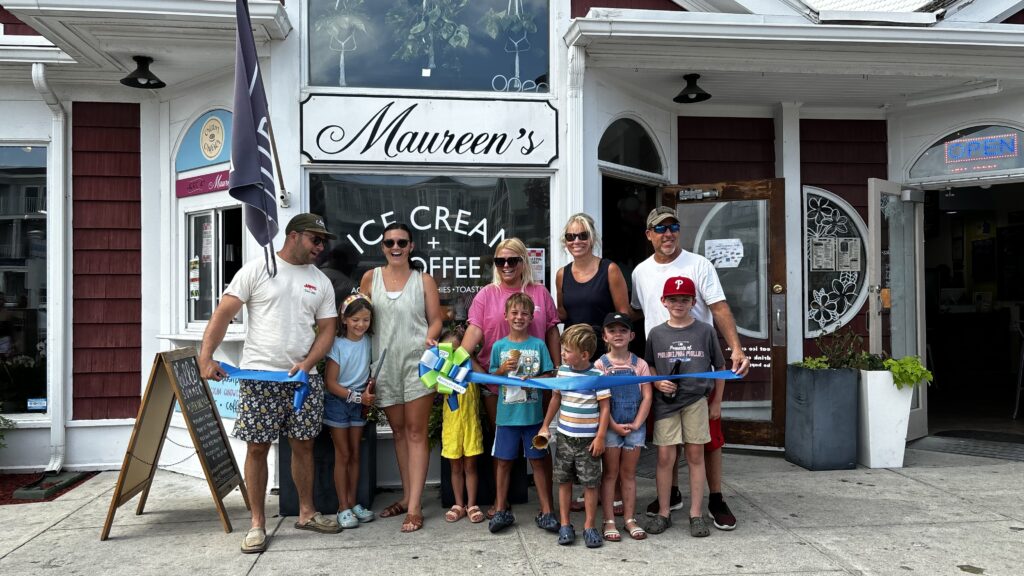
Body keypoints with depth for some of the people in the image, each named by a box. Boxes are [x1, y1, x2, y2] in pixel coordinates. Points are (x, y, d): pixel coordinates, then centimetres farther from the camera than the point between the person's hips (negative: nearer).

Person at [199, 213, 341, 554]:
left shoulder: (321, 282, 11)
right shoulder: (256, 270, -1)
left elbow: (327, 330, 7)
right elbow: (223, 314, -5)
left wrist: (307, 364, -9)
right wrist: (206, 356, -15)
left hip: (304, 378, 4)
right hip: (259, 375, -4)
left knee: (303, 446, 11)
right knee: (257, 448, 1)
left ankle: (306, 513, 25)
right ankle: (257, 524, 13)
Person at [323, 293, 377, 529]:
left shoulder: (369, 342, -3)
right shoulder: (337, 345, -15)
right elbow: (331, 383, -15)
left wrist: (369, 390, -13)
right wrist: (357, 397, -18)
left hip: (359, 402, 4)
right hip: (337, 402, -4)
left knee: (355, 454, 9)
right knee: (343, 455, 0)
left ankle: (352, 502, 18)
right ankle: (343, 508, 7)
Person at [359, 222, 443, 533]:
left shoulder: (424, 280, 3)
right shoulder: (370, 278, 7)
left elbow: (435, 319, 3)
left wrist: (429, 339, -17)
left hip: (416, 361, -3)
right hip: (384, 364, 3)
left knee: (416, 432, -3)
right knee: (398, 431, 13)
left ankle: (414, 507, -2)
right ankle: (406, 496, 25)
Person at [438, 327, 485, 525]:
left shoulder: (469, 367, -2)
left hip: (470, 423, -1)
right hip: (451, 424, 2)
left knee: (470, 465, 7)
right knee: (456, 467, 11)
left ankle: (471, 505, 15)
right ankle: (459, 505, 21)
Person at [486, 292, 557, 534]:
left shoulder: (538, 345, 0)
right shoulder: (499, 346, 2)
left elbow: (549, 376, 2)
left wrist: (534, 380, -16)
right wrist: (503, 369, -12)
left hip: (533, 413, 0)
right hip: (507, 414, 1)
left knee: (538, 460, 7)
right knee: (503, 461, 7)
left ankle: (546, 511, 16)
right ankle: (501, 510, 19)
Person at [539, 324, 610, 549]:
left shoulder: (597, 375, -13)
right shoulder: (562, 370, 1)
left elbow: (604, 407, -9)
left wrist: (600, 437, -12)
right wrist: (545, 425, 15)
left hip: (588, 439, -4)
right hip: (564, 437, 5)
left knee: (590, 483, 3)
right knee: (564, 481, 10)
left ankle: (590, 526, 15)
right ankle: (565, 525, 21)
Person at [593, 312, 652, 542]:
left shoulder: (639, 365, 2)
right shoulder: (600, 365, -4)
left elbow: (647, 397, -2)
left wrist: (636, 424, -10)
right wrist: (614, 426, -13)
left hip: (635, 426, 2)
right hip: (609, 427, -2)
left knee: (628, 474, 11)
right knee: (610, 474, 6)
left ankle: (630, 519, 20)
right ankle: (609, 521, 12)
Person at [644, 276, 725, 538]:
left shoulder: (705, 331, 2)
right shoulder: (656, 333, 4)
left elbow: (720, 366, 9)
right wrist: (658, 383, -7)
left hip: (696, 399, 0)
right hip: (666, 401, 0)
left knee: (695, 455, 5)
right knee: (665, 456, 0)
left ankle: (696, 514, 15)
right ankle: (663, 513, 12)